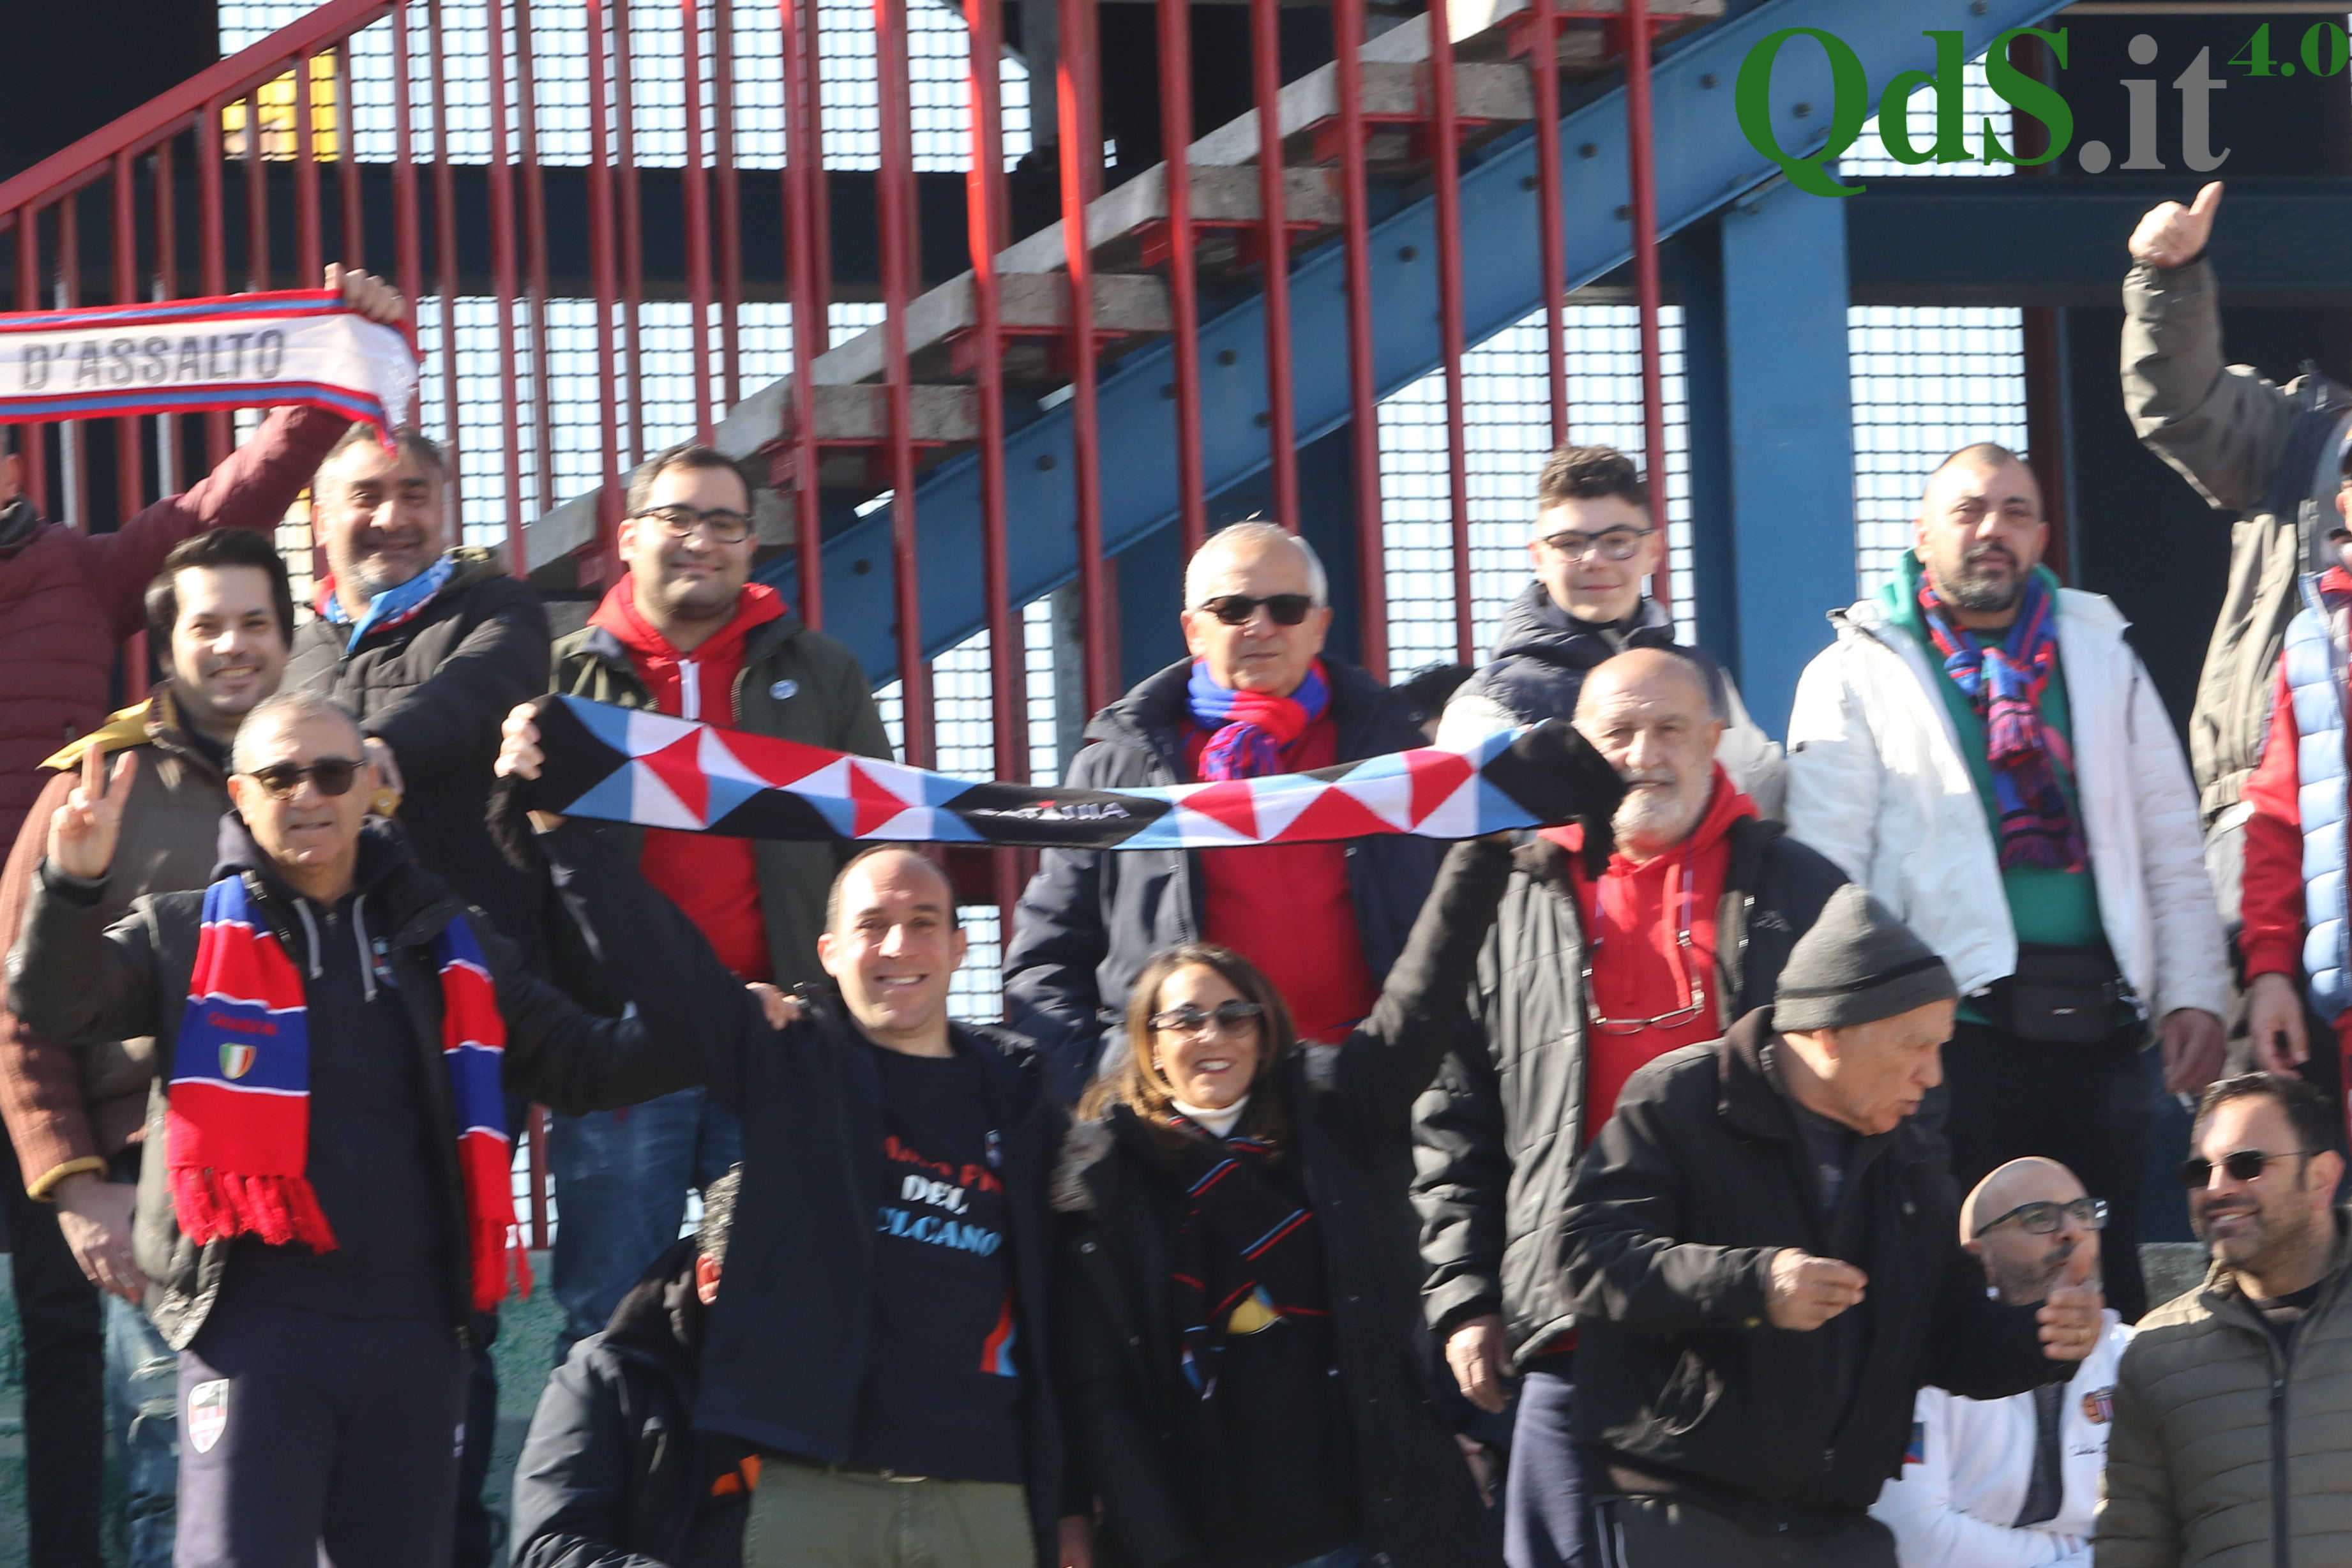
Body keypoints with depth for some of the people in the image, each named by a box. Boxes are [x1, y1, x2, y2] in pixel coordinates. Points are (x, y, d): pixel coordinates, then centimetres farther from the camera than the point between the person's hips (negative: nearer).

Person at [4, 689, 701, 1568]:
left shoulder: (448, 944, 15)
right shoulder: (185, 936, 5)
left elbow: (578, 1063, 18)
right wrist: (74, 885, -25)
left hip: (413, 1327, 4)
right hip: (252, 1320, -4)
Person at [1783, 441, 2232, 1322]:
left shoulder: (2099, 654, 16)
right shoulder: (1858, 676, 4)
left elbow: (2170, 844, 15)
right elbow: (1825, 877, -2)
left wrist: (2195, 993, 6)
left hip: (2096, 1022, 4)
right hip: (1948, 1026, -4)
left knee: (2105, 1283, 5)